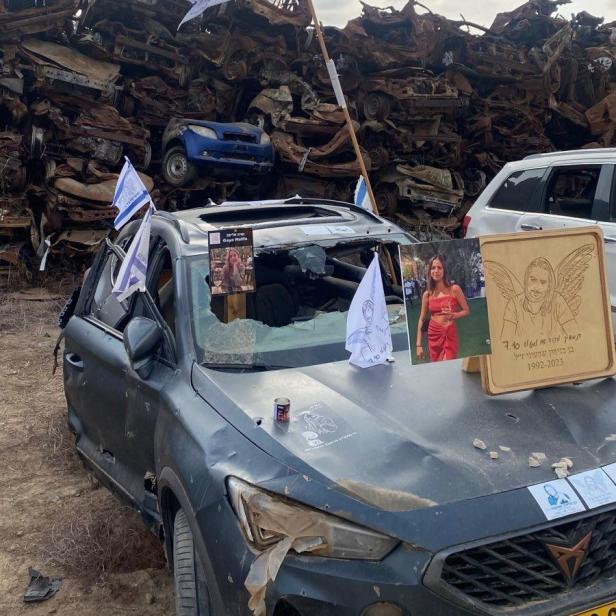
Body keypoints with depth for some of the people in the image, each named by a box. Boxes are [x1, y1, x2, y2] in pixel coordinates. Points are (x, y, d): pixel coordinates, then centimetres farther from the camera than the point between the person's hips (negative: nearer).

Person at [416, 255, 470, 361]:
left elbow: (466, 311, 3)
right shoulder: (427, 294, 4)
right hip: (433, 334, 3)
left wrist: (453, 315, -18)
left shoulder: (454, 289, -3)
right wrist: (419, 345, 3)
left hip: (449, 334, -3)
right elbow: (421, 319, 7)